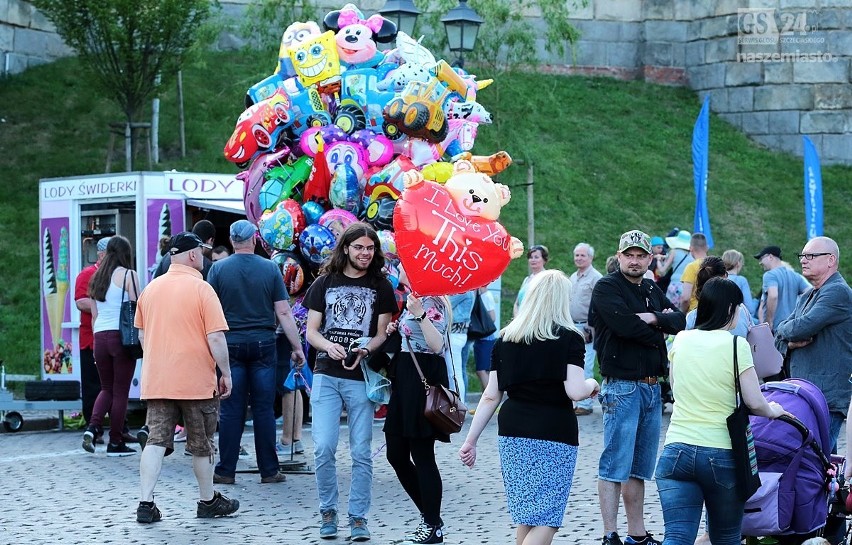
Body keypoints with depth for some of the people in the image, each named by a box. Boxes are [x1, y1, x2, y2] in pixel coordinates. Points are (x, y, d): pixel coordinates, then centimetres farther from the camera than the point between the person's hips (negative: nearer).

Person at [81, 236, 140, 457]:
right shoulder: (128, 275, -3)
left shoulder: (97, 278, 14)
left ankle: (92, 427, -5)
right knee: (120, 391, 2)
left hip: (100, 337, 5)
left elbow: (94, 315, 16)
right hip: (122, 336, -5)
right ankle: (115, 442, 4)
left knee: (107, 388, 16)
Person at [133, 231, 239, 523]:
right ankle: (208, 501, 21)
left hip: (156, 379, 5)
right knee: (201, 444, 9)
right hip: (196, 381, -4)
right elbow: (216, 338, -15)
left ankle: (146, 503, -7)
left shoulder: (151, 288, 7)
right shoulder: (201, 289, -11)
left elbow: (142, 334, 16)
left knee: (156, 440, 2)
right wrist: (226, 374, -5)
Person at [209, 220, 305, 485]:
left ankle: (226, 470, 6)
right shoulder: (270, 268, -1)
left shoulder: (218, 269, -2)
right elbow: (283, 313, -2)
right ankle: (269, 470, 9)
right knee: (264, 409, 5)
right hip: (263, 344, 0)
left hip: (230, 344, 0)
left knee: (231, 409, 3)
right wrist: (297, 347, 4)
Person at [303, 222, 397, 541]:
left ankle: (358, 518, 9)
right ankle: (328, 512, 10)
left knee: (361, 452, 0)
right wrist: (328, 346, -14)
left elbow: (382, 333, 5)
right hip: (327, 374, 0)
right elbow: (311, 330, 7)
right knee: (324, 448, -7)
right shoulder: (325, 283, 8)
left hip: (362, 377, 0)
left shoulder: (381, 287, 7)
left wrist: (365, 351, -16)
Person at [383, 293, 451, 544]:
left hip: (423, 379, -10)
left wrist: (420, 314, -31)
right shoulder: (412, 301, 16)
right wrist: (396, 330, 10)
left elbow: (437, 345, -25)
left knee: (421, 455, -4)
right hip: (405, 380, 10)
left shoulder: (432, 304, -12)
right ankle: (429, 517, 23)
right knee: (396, 455, 11)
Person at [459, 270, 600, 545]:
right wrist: (591, 385, 6)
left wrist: (471, 440, 10)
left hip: (512, 432, 5)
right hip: (554, 434, -5)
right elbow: (575, 392, -15)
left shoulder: (506, 338, 7)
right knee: (545, 521, -4)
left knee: (526, 517, 15)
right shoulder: (569, 338, -6)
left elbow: (491, 396, 6)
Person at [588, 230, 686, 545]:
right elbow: (624, 324, -20)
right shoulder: (607, 288, -5)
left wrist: (653, 318, -13)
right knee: (615, 465, -8)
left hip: (652, 386, 8)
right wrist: (657, 335, -5)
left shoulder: (652, 291, 18)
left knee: (640, 468, 12)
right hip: (622, 386, -8)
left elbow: (679, 321, 5)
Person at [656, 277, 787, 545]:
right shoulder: (736, 345, -7)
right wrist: (773, 411, 13)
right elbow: (754, 402, -7)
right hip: (721, 454, -3)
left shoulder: (681, 340, 7)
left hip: (676, 450, 3)